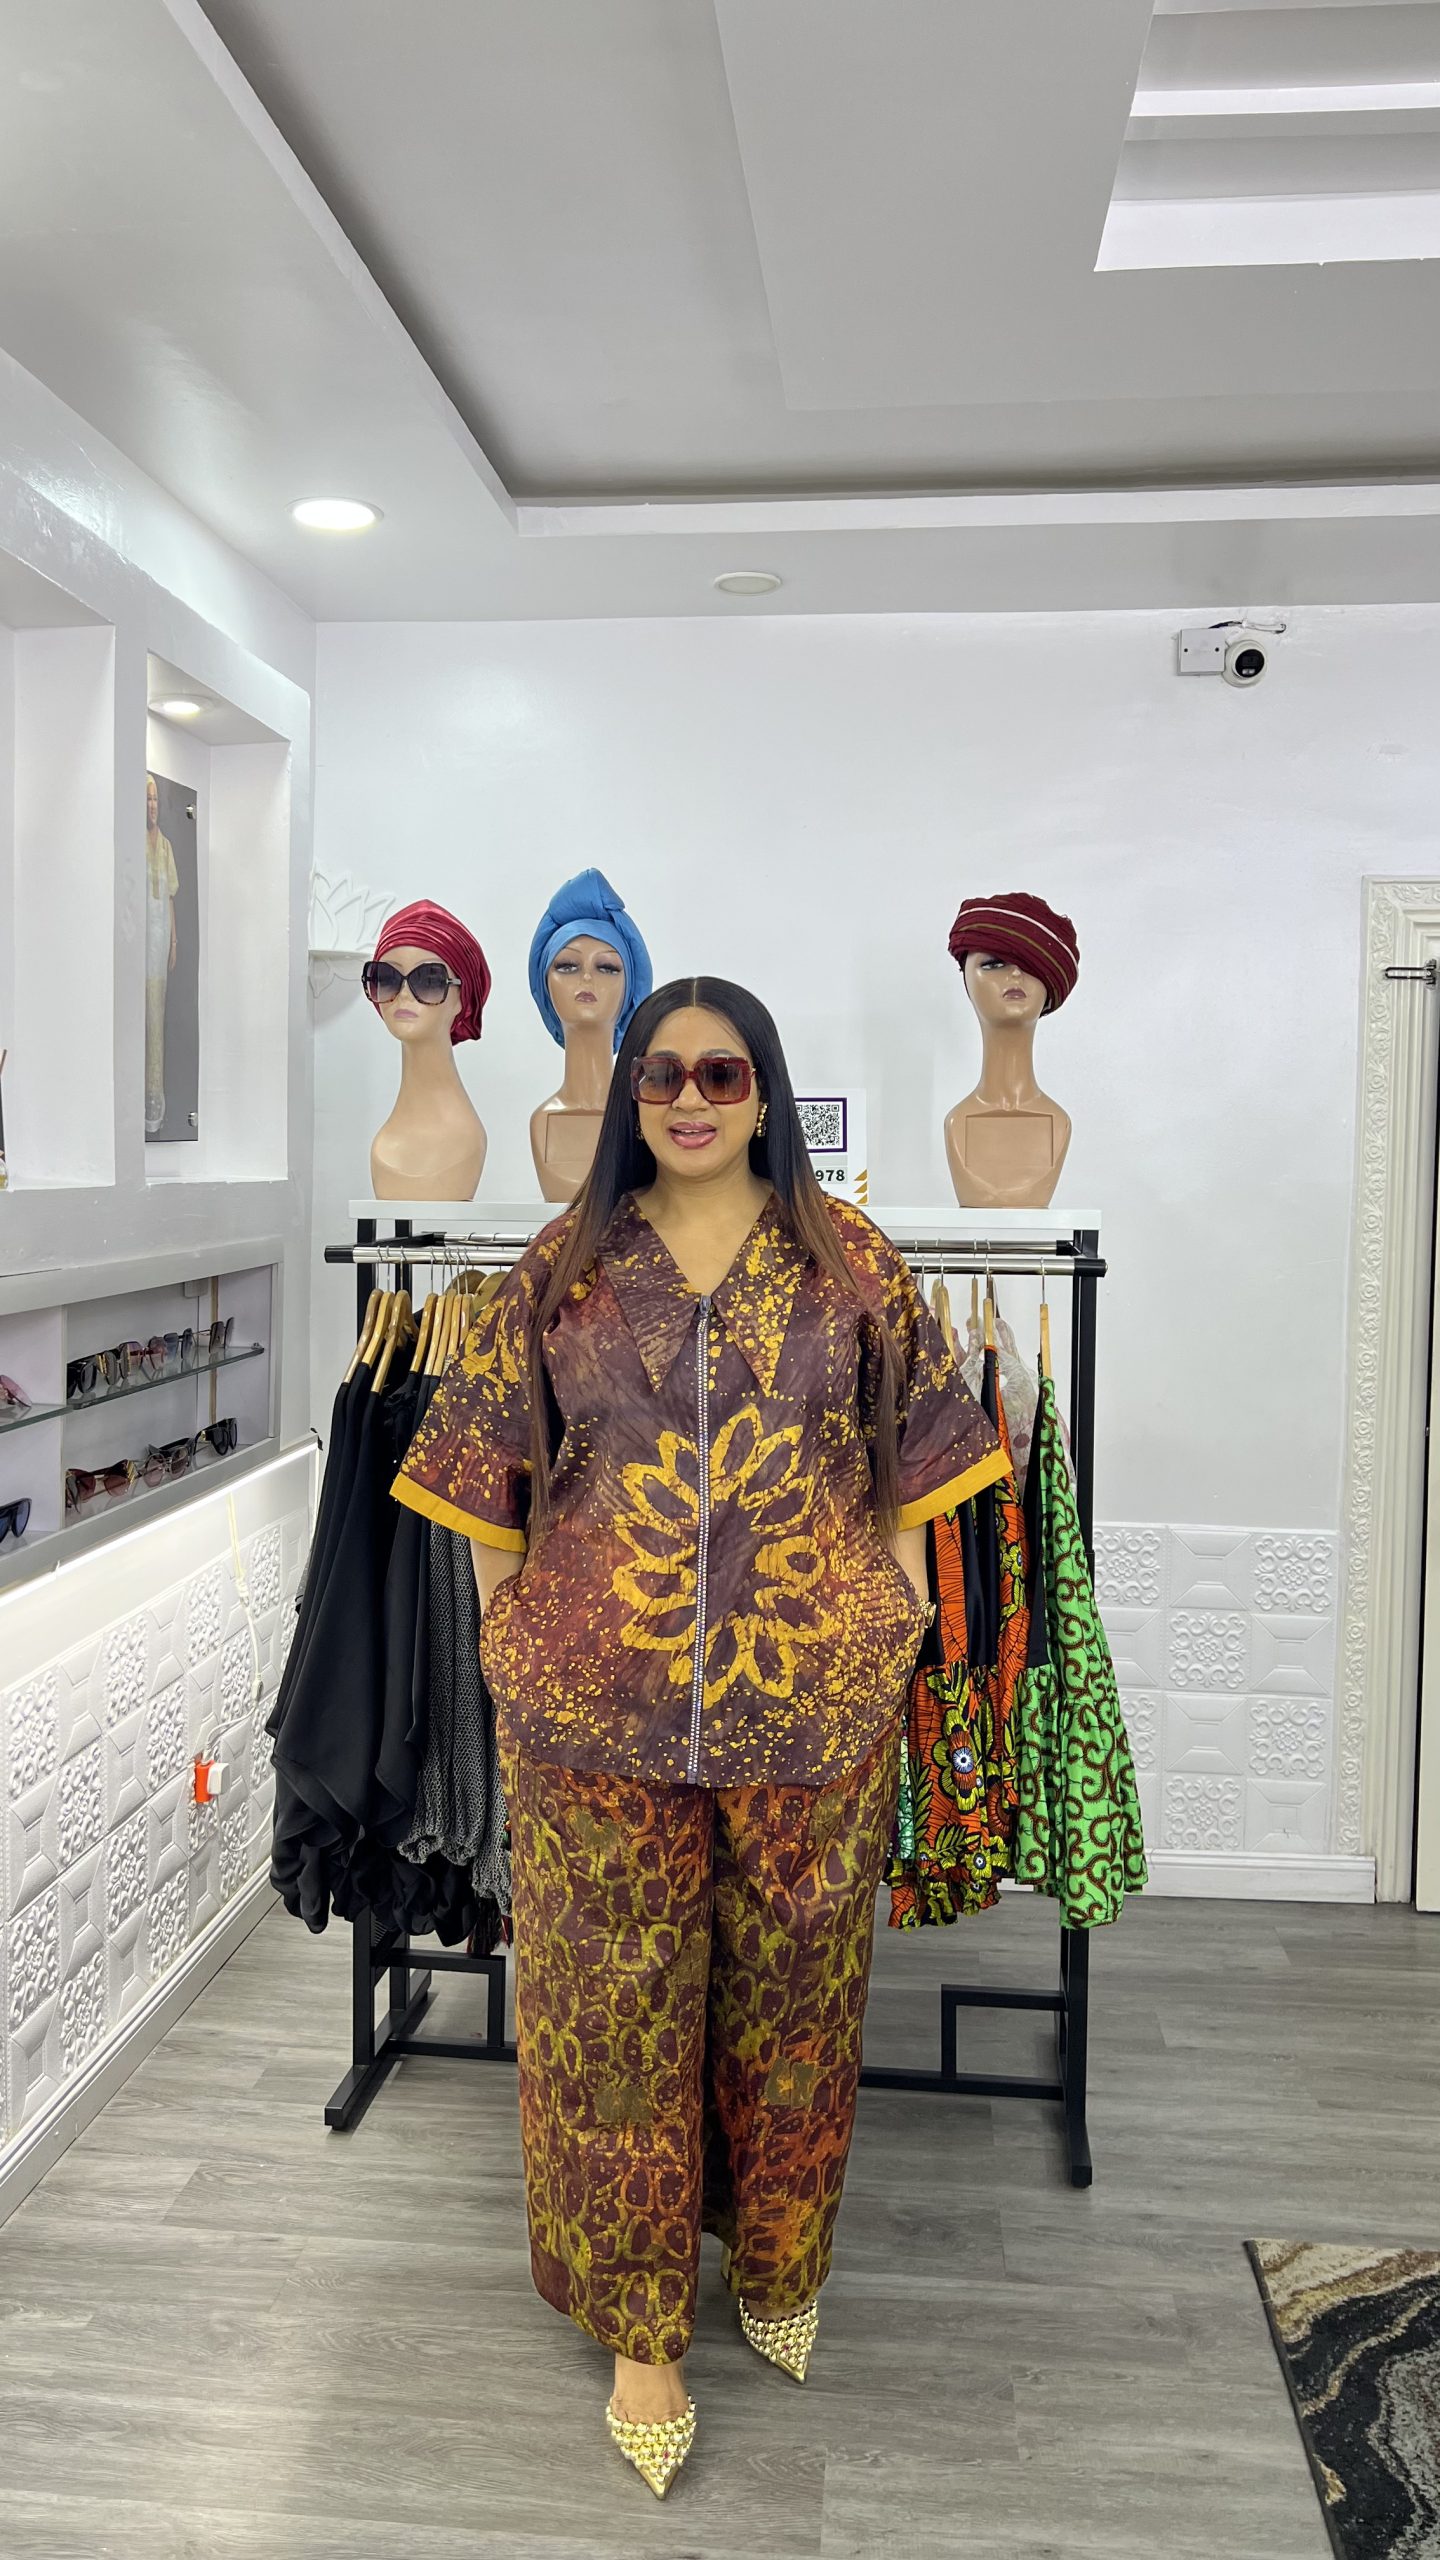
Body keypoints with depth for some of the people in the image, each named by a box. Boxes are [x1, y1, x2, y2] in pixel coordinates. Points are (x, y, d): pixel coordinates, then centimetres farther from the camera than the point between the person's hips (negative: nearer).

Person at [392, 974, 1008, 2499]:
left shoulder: (847, 1258, 2)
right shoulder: (565, 1267, 3)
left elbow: (908, 1454, 6)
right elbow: (493, 1458, 6)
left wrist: (901, 1611, 4)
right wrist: (502, 1631, 4)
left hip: (813, 1698, 0)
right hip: (594, 1702, 0)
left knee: (789, 2002, 16)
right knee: (616, 2014, 9)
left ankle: (778, 2267, 40)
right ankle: (641, 2328, 28)